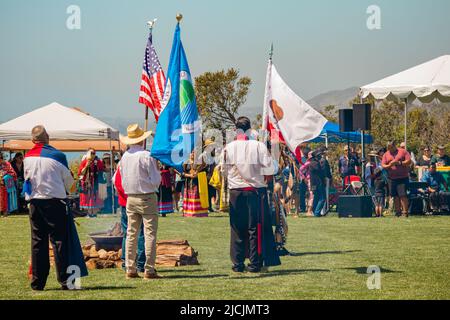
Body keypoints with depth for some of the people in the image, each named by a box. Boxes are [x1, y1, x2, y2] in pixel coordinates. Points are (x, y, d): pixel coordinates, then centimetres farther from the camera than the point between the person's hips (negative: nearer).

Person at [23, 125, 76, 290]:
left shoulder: (27, 157, 4)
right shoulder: (57, 156, -9)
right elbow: (69, 181, 1)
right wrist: (67, 190, 22)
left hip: (35, 203, 4)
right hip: (55, 201, -4)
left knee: (38, 241, 7)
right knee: (59, 241, -2)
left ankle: (37, 282, 8)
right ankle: (64, 280, -4)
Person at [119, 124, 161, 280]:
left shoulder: (124, 157, 5)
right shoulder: (147, 156, -13)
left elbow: (123, 179, 13)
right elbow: (155, 181, -11)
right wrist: (157, 169, 6)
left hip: (130, 199, 6)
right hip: (147, 198, -6)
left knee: (131, 234, 9)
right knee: (150, 234, -3)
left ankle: (130, 269, 10)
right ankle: (149, 270, -6)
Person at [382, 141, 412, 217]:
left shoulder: (403, 152, 3)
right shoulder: (386, 155, 12)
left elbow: (409, 161, -3)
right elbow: (383, 165, 7)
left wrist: (399, 163, -14)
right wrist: (389, 165, -13)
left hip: (403, 177, -4)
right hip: (392, 178, 4)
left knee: (403, 195, -11)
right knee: (395, 196, 6)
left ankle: (405, 212, -10)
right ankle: (398, 212, 12)